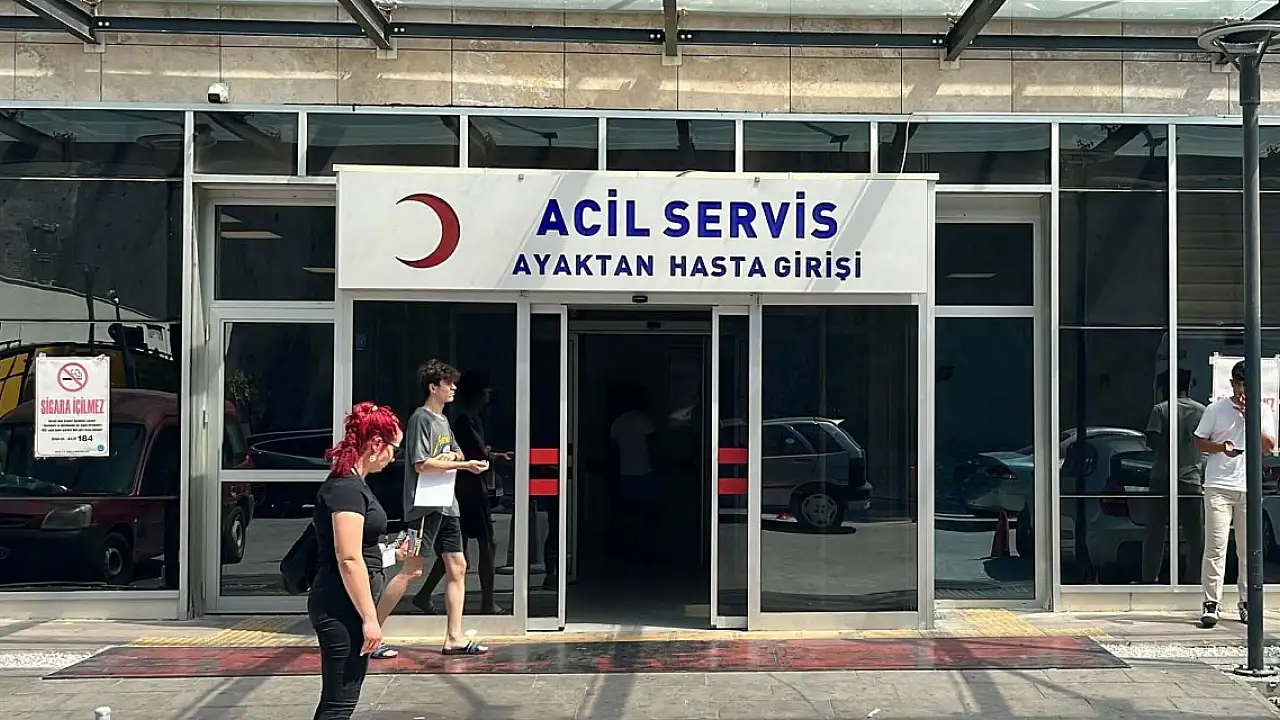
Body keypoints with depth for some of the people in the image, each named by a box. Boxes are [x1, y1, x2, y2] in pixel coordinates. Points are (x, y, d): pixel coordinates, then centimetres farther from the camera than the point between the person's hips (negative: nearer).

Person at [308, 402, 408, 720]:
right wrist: (369, 618, -21)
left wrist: (392, 553, 18)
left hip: (343, 606, 10)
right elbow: (349, 560, -22)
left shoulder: (350, 483, 14)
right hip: (341, 607, -10)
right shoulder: (346, 487, -17)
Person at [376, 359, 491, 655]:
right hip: (424, 505, -9)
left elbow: (456, 453, 24)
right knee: (412, 570, -10)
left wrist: (451, 456, -1)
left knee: (457, 566, 5)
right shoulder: (421, 418, -9)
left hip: (446, 505, 9)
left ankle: (454, 638, 7)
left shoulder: (443, 421, 18)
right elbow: (421, 464, -16)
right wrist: (464, 465, -16)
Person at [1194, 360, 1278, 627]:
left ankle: (1247, 603, 14)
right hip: (1218, 487, -2)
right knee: (1215, 546, -7)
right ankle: (1211, 604, -5)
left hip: (1249, 488, 2)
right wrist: (1221, 447, -12)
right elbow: (1199, 443, 7)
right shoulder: (1215, 410, 5)